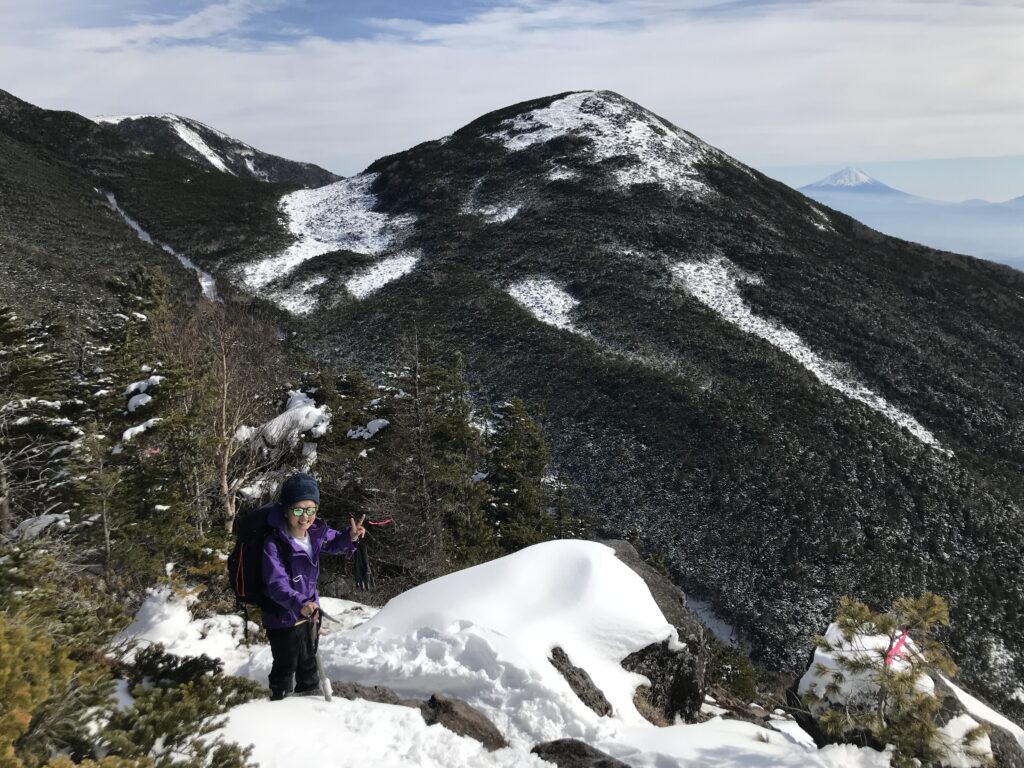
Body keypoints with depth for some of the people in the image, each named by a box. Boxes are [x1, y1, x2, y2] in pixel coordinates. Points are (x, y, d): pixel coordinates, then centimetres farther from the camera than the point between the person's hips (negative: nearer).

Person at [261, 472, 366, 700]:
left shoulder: (316, 531, -13)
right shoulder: (274, 544, -32)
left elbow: (333, 543, 7)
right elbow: (276, 584, -34)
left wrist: (350, 536, -14)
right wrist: (298, 603, -49)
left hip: (310, 610, 7)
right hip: (283, 617, -7)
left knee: (308, 662, 28)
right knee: (285, 668, 11)